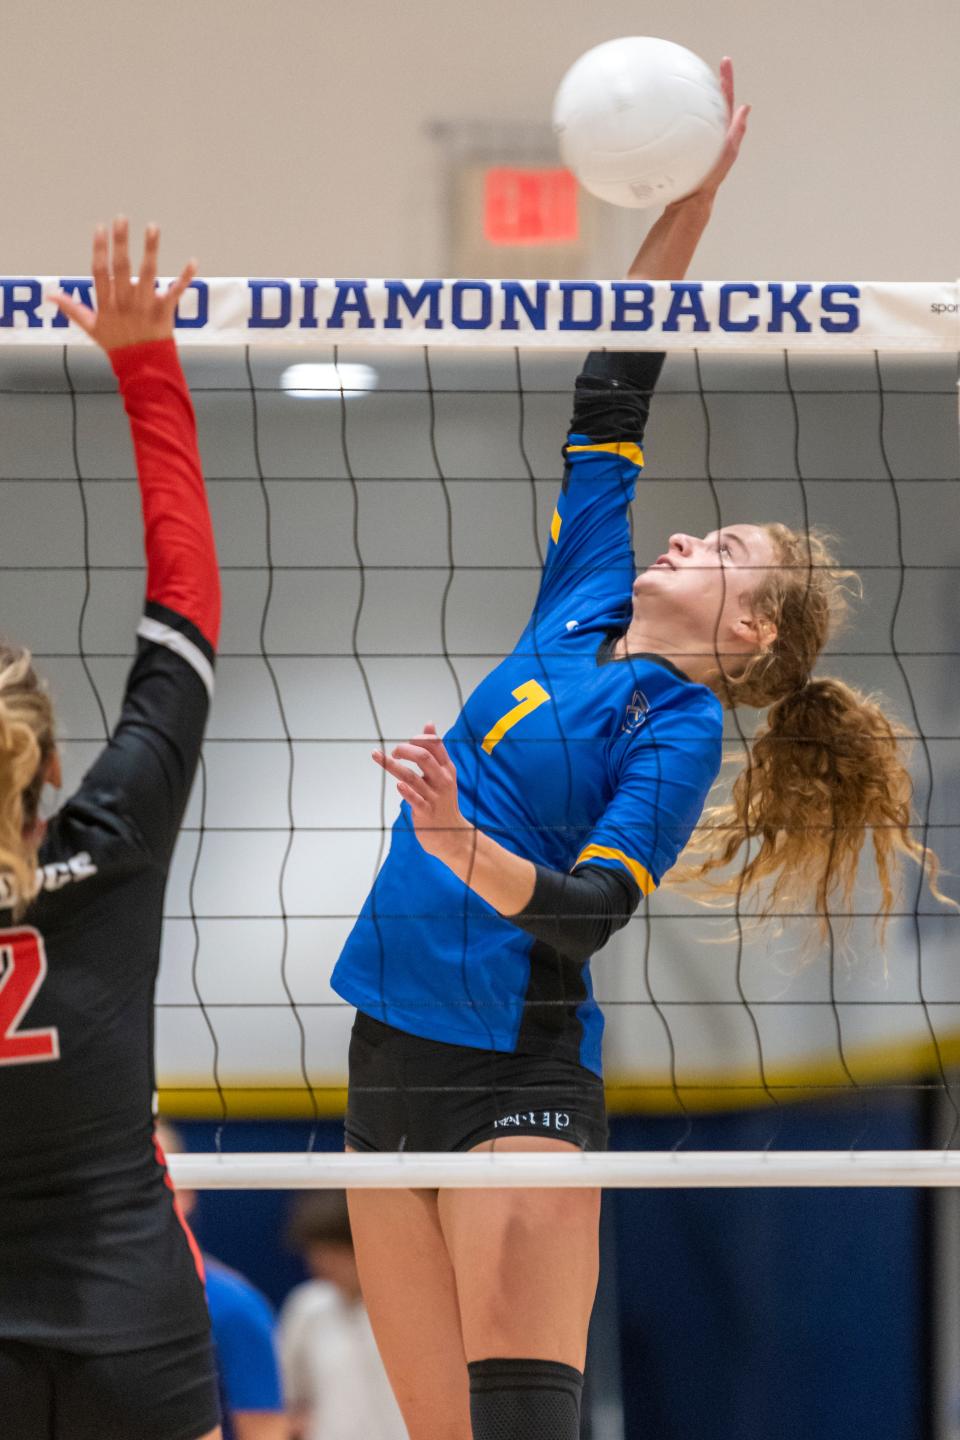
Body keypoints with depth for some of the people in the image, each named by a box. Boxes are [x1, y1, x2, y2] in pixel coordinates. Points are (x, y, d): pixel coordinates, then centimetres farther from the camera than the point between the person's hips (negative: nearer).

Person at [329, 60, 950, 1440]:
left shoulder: (679, 730, -8)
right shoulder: (586, 606, 12)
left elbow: (590, 911, -20)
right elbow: (610, 393, 16)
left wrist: (464, 849, -37)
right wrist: (687, 206, 11)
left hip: (518, 1081, -7)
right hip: (390, 1051, 7)